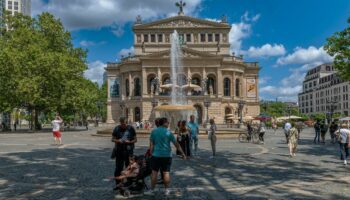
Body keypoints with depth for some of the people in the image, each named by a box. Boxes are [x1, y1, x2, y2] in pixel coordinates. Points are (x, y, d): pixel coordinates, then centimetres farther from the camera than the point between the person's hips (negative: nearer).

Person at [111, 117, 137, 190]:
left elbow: (135, 139, 3)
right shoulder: (116, 129, 1)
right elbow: (113, 139, 7)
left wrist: (129, 142, -16)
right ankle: (118, 184, 12)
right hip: (119, 151, 1)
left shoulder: (131, 128, -2)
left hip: (129, 151, 0)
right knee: (118, 168, 1)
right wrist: (118, 141, -14)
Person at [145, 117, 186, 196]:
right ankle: (167, 190, 15)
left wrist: (151, 153, 8)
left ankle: (152, 190, 12)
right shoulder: (168, 132, -3)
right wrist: (182, 153, 6)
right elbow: (176, 144, -1)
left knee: (154, 172, 6)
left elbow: (151, 144, 0)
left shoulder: (154, 131, 0)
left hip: (156, 155, 0)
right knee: (166, 172, 8)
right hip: (167, 155, 0)